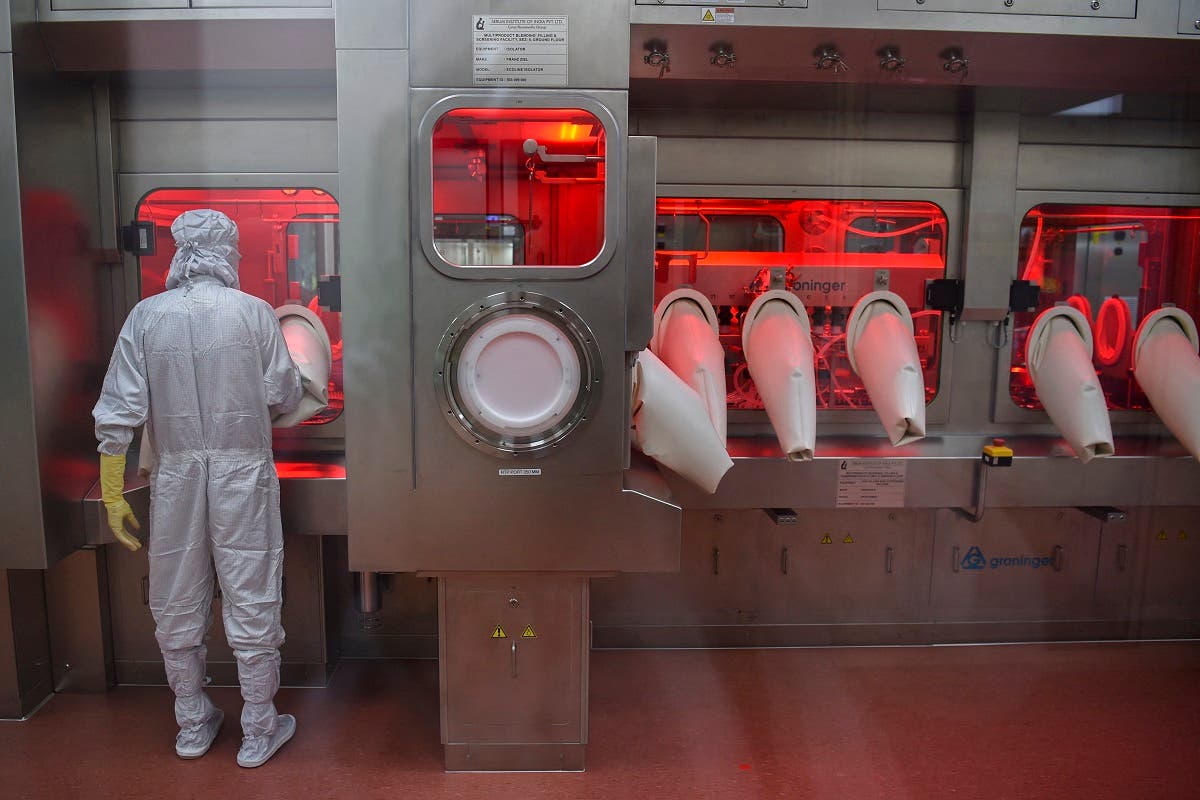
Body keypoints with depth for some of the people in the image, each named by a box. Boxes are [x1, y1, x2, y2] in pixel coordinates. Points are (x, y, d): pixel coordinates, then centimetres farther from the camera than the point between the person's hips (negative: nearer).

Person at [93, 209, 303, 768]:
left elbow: (119, 411, -4)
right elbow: (284, 396, -3)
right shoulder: (253, 312, -7)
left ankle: (192, 725, 31)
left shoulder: (146, 316, -2)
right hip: (242, 472, -2)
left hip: (175, 475, 2)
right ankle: (258, 731, 18)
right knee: (250, 601, 7)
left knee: (177, 604, 16)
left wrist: (112, 493, 2)